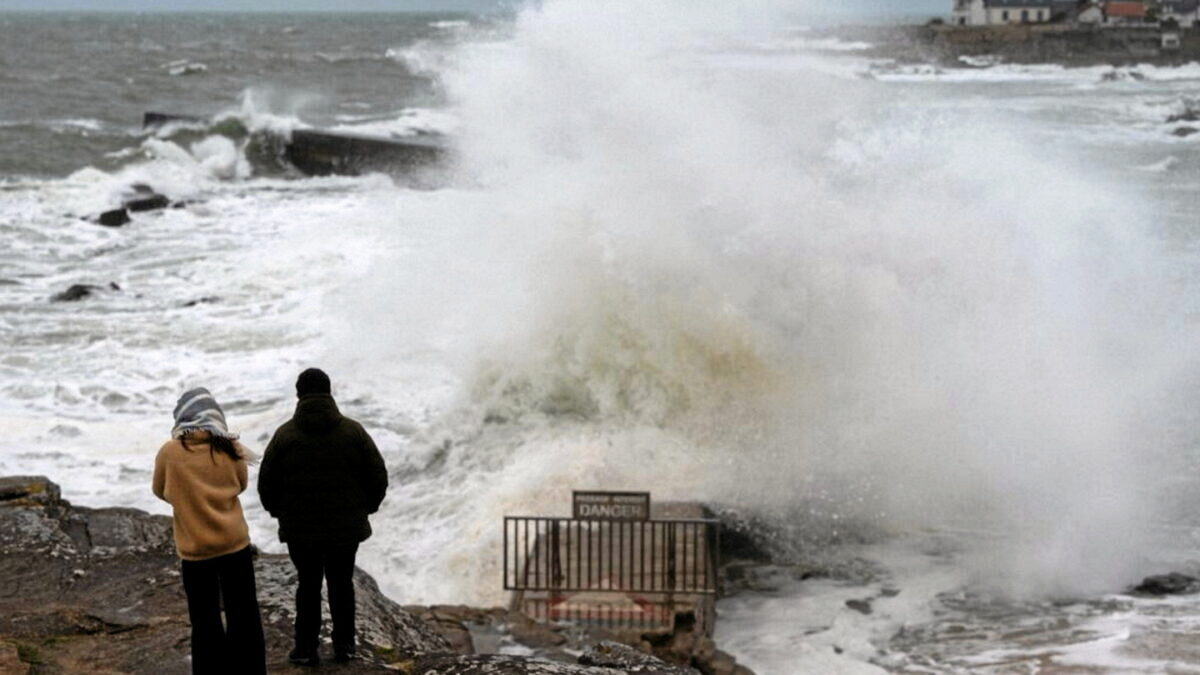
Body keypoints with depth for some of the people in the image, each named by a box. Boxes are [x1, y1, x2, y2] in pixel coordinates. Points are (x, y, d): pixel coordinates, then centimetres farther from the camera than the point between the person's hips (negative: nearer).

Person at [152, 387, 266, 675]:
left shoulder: (169, 452, -11)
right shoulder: (230, 448, -7)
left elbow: (160, 491, 5)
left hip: (195, 548, -1)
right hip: (235, 543, 1)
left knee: (205, 621, 10)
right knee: (243, 616, 13)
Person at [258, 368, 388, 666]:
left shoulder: (285, 435, -8)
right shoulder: (353, 431, -5)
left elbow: (266, 484, -5)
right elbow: (378, 477, -3)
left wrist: (279, 512, 13)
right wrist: (365, 508, 13)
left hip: (301, 529, -1)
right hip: (347, 527, 1)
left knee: (308, 585, 11)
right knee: (342, 584, 14)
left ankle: (306, 649, 12)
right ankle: (344, 645, 18)